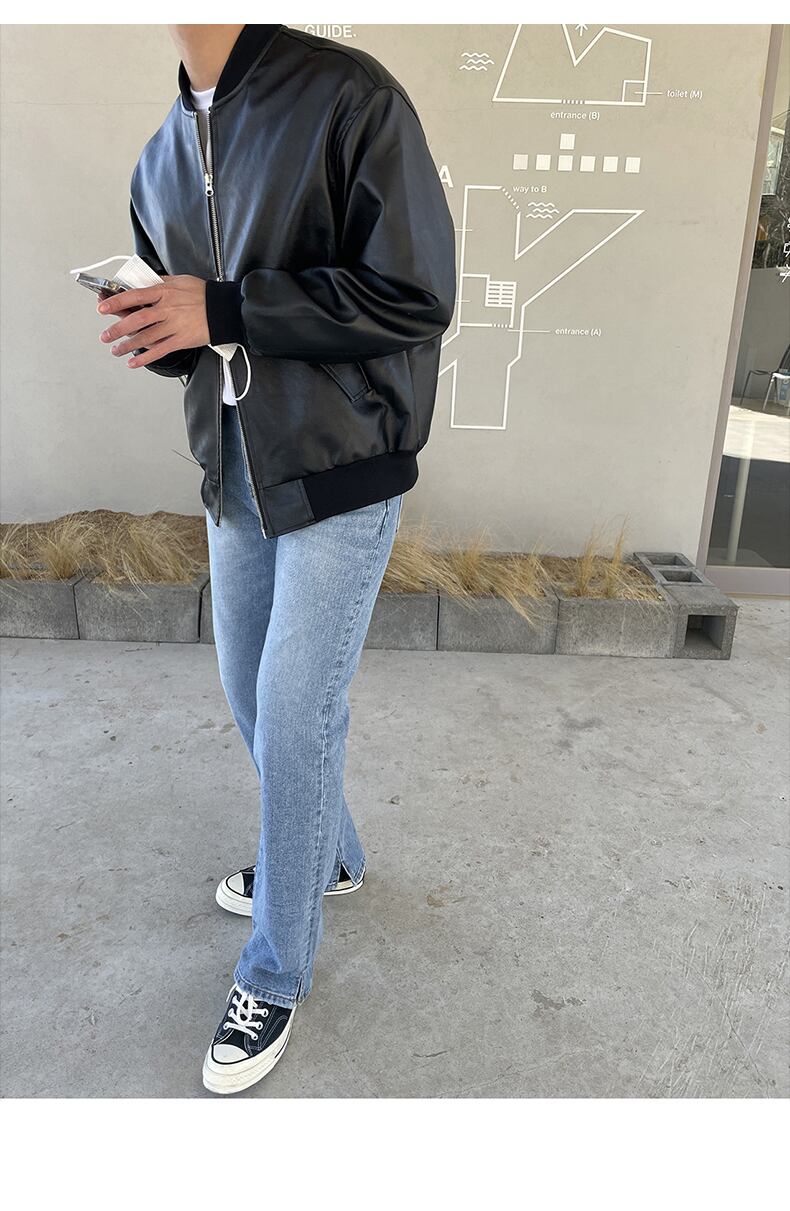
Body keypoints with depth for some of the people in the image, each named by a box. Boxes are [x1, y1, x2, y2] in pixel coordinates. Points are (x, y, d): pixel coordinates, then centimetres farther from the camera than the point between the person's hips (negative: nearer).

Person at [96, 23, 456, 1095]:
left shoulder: (350, 98, -9)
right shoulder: (162, 160, 13)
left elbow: (415, 296, -16)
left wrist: (223, 310, -19)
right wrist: (159, 334, -6)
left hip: (342, 469, -7)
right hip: (234, 469, 7)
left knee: (295, 718, -3)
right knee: (252, 696, 15)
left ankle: (276, 971, 19)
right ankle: (328, 857, 43)